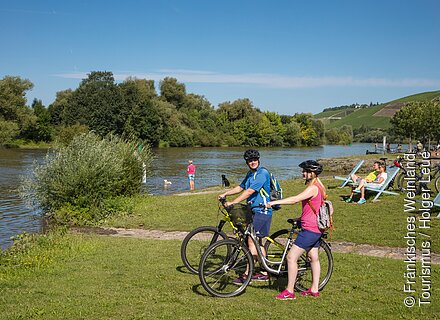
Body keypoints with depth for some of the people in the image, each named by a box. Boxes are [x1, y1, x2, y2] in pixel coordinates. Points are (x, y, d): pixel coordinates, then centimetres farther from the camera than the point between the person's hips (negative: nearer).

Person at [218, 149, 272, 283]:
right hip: (254, 211, 10)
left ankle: (247, 274, -7)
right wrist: (225, 194, 11)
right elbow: (240, 187, 23)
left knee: (251, 241, -10)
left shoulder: (262, 173, -16)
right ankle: (264, 273, 21)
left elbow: (249, 192, -24)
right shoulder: (250, 174, 14)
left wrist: (232, 202, -25)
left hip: (261, 211, -10)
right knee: (258, 242, 13)